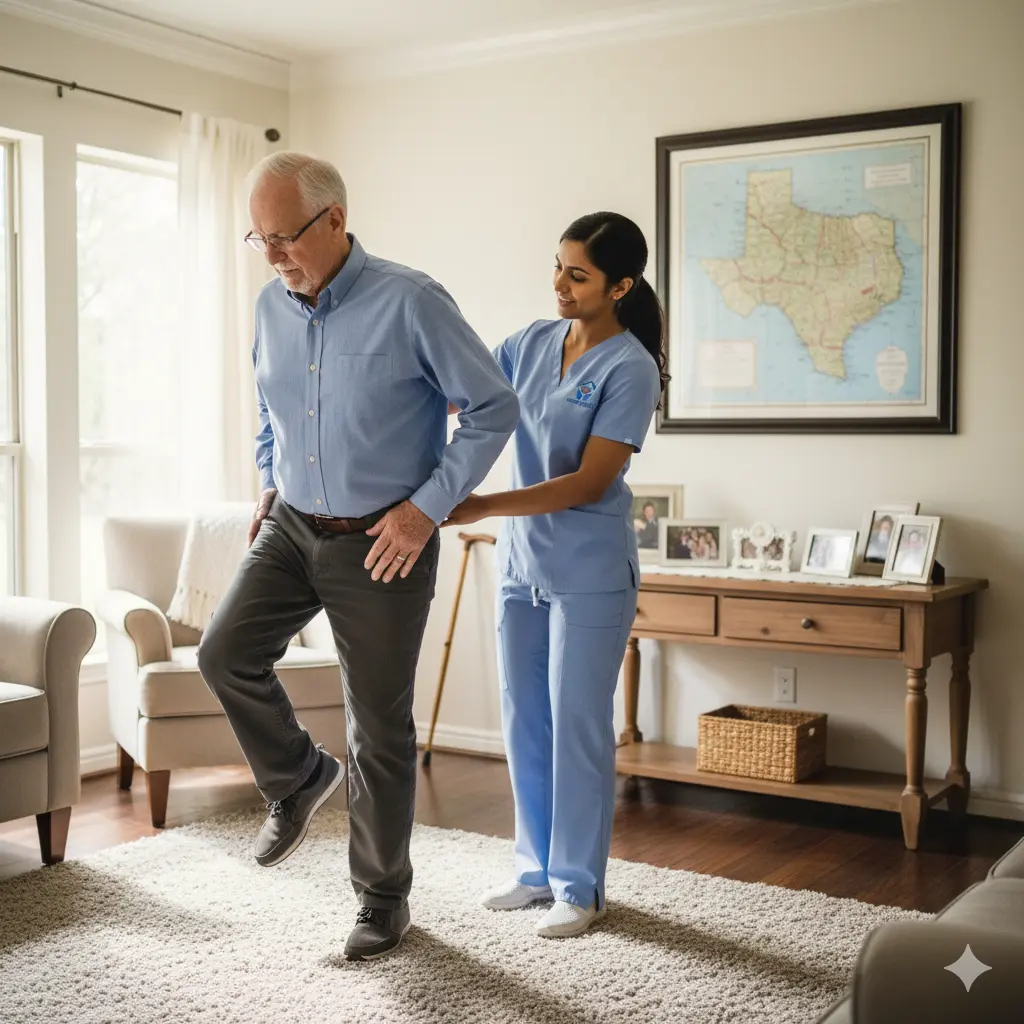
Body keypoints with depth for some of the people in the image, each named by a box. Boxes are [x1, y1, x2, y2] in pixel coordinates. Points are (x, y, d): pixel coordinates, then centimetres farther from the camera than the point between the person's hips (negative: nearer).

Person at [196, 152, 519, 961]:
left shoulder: (410, 303, -16)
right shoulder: (272, 307, 3)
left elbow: (494, 408, -12)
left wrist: (428, 506, -16)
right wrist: (270, 485, 11)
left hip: (383, 543, -5)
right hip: (293, 527, 6)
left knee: (380, 726, 1)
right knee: (226, 654, -13)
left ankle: (384, 896, 20)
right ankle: (301, 779, 16)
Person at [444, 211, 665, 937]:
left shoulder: (630, 368, -13)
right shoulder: (533, 343, 6)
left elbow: (590, 482, -19)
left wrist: (479, 507, -24)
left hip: (590, 572, -6)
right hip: (523, 565, 6)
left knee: (579, 727, 1)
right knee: (524, 722, 12)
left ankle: (580, 886, 15)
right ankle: (539, 868, 27)